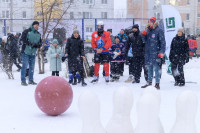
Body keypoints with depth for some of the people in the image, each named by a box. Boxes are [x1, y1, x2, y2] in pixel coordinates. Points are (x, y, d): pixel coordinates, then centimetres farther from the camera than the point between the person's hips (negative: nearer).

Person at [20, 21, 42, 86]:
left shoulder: (38, 34, 13)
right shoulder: (26, 31, -4)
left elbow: (40, 43, 10)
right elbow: (23, 39, -14)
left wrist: (37, 45, -12)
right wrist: (30, 44, -20)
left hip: (33, 53, 6)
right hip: (25, 52, -6)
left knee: (32, 67, 11)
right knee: (24, 66, -6)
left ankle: (31, 80, 22)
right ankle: (23, 81, 0)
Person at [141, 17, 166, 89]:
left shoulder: (159, 31, -7)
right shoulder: (148, 31, 13)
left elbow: (163, 42, -9)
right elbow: (146, 41, 19)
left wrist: (161, 52, -16)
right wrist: (144, 35, 2)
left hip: (156, 53, -7)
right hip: (148, 53, 7)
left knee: (156, 68, -4)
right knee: (149, 68, 14)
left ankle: (157, 83, 3)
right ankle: (149, 82, 25)